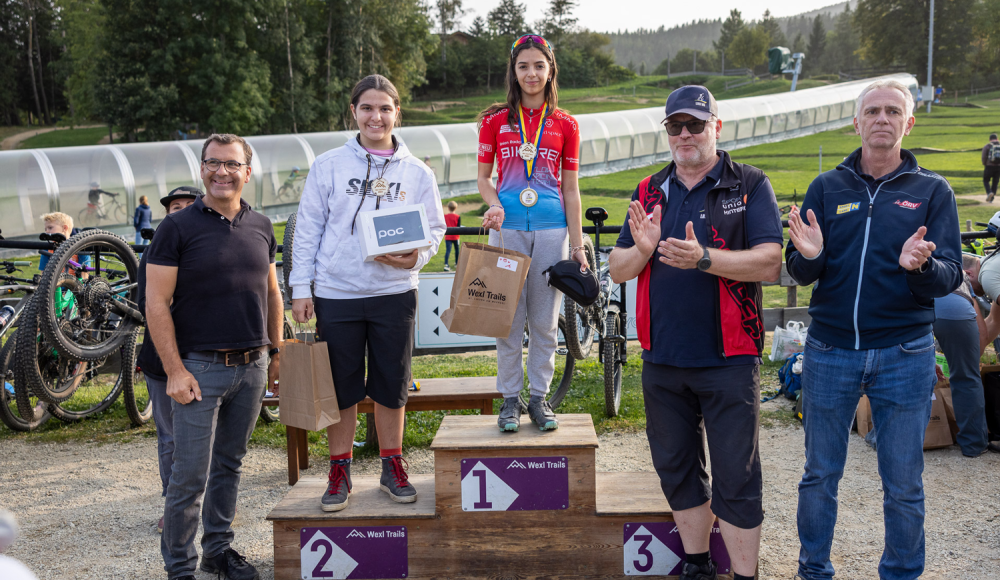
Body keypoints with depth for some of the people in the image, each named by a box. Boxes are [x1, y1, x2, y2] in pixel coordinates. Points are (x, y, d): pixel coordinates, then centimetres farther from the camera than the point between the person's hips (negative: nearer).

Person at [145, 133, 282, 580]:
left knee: (229, 464, 16)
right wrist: (174, 370, -13)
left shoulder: (261, 227, 10)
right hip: (200, 367, -5)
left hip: (252, 367, 5)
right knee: (190, 474, -2)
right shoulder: (177, 227, -6)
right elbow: (156, 303, -8)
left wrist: (276, 351, 14)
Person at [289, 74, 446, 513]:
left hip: (394, 293, 1)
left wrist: (415, 257, -12)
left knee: (392, 386, 9)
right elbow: (308, 229, 4)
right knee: (340, 387, 6)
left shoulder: (417, 173, 4)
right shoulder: (328, 166, 2)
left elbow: (434, 228, 9)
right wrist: (301, 287, 0)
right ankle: (340, 471, 21)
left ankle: (392, 466, 26)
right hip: (336, 294, -1)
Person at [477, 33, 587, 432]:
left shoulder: (564, 125, 6)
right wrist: (493, 205, -13)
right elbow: (483, 177, 9)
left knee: (545, 320, 6)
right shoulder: (495, 120, 5)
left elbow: (570, 189, 7)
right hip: (507, 228, 0)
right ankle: (510, 399, 15)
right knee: (509, 318, 3)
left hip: (550, 229, 1)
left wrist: (577, 245, 4)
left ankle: (539, 396, 18)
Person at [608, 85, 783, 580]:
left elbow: (769, 263, -13)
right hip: (662, 359, 5)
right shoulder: (649, 192, 11)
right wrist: (642, 250, -12)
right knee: (677, 470, 15)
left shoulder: (750, 186, -2)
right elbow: (617, 270, 10)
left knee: (736, 477, 0)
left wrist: (703, 259, -25)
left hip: (728, 360, -4)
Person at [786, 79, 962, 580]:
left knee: (903, 485, 9)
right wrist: (808, 255, -21)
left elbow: (950, 278, -4)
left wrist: (920, 266, -26)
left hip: (904, 355, -1)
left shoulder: (932, 191, 3)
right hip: (830, 350, 1)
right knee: (820, 476, 12)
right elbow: (800, 274, 2)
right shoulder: (827, 188, 6)